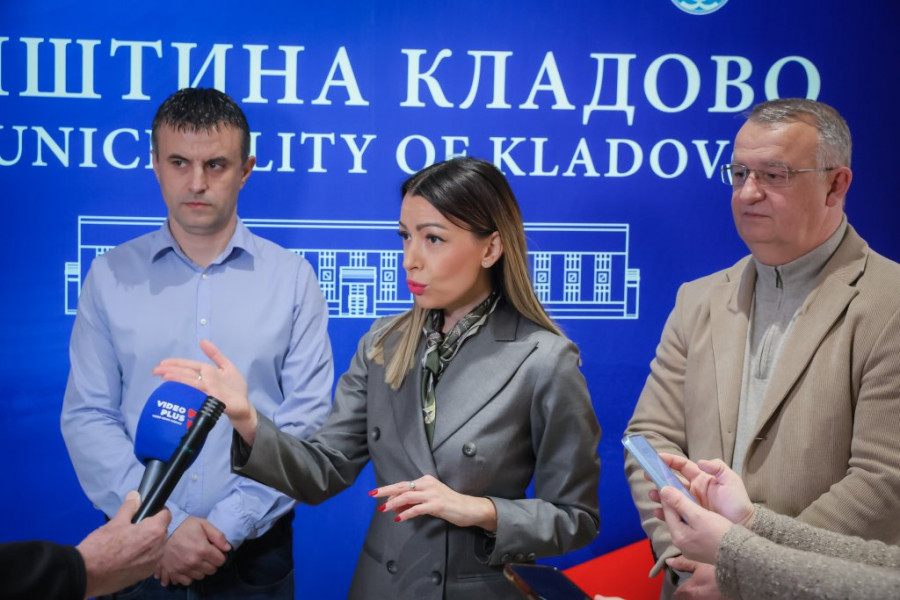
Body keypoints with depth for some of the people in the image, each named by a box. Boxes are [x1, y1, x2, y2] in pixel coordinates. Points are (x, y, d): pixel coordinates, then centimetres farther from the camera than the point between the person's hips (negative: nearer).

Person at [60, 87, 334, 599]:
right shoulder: (111, 276, 0)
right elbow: (88, 417, -4)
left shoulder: (293, 278, -2)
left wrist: (228, 526, -14)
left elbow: (307, 420, -6)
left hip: (253, 552, 0)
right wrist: (164, 526, -13)